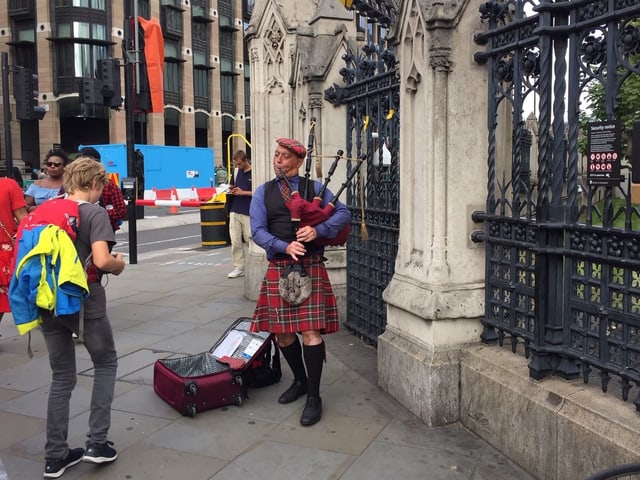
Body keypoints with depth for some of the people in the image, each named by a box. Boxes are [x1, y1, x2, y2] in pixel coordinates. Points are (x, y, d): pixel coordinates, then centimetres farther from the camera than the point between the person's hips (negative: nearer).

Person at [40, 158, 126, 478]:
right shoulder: (94, 213, -9)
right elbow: (101, 261, -22)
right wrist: (119, 265, -2)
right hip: (83, 302, -5)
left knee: (61, 376, 15)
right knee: (105, 363, 15)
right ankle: (97, 443, 12)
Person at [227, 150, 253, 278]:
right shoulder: (236, 171, 11)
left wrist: (243, 192, -15)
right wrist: (231, 191, 1)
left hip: (248, 213, -5)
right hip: (235, 211, 5)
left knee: (250, 239, 1)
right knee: (235, 241, 3)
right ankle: (238, 268, 10)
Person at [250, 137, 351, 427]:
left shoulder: (314, 188, 6)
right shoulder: (263, 193, 8)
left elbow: (344, 213, 1)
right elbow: (258, 231, -2)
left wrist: (318, 230, -16)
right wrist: (286, 246, -19)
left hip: (311, 267, -2)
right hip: (278, 267, 3)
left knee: (311, 331, -7)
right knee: (281, 332, 8)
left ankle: (314, 397, 4)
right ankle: (300, 381, 32)